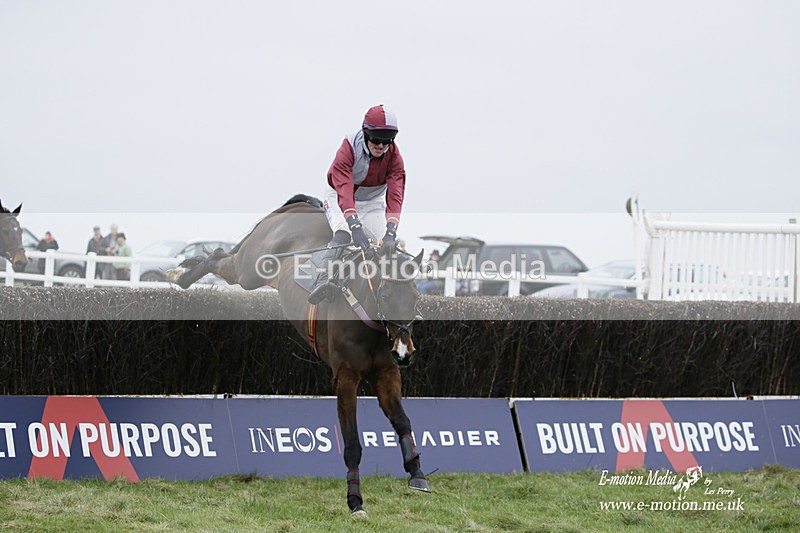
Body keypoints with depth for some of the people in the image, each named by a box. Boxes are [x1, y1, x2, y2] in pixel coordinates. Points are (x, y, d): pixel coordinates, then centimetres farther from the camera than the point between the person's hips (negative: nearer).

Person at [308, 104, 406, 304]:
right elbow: (344, 190, -44)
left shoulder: (394, 157, -22)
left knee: (385, 247, -15)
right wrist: (355, 226, -58)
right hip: (339, 197, -4)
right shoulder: (349, 148, -33)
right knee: (343, 234, -33)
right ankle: (323, 280, -46)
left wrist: (390, 233, -48)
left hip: (372, 202, 4)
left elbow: (395, 196, -33)